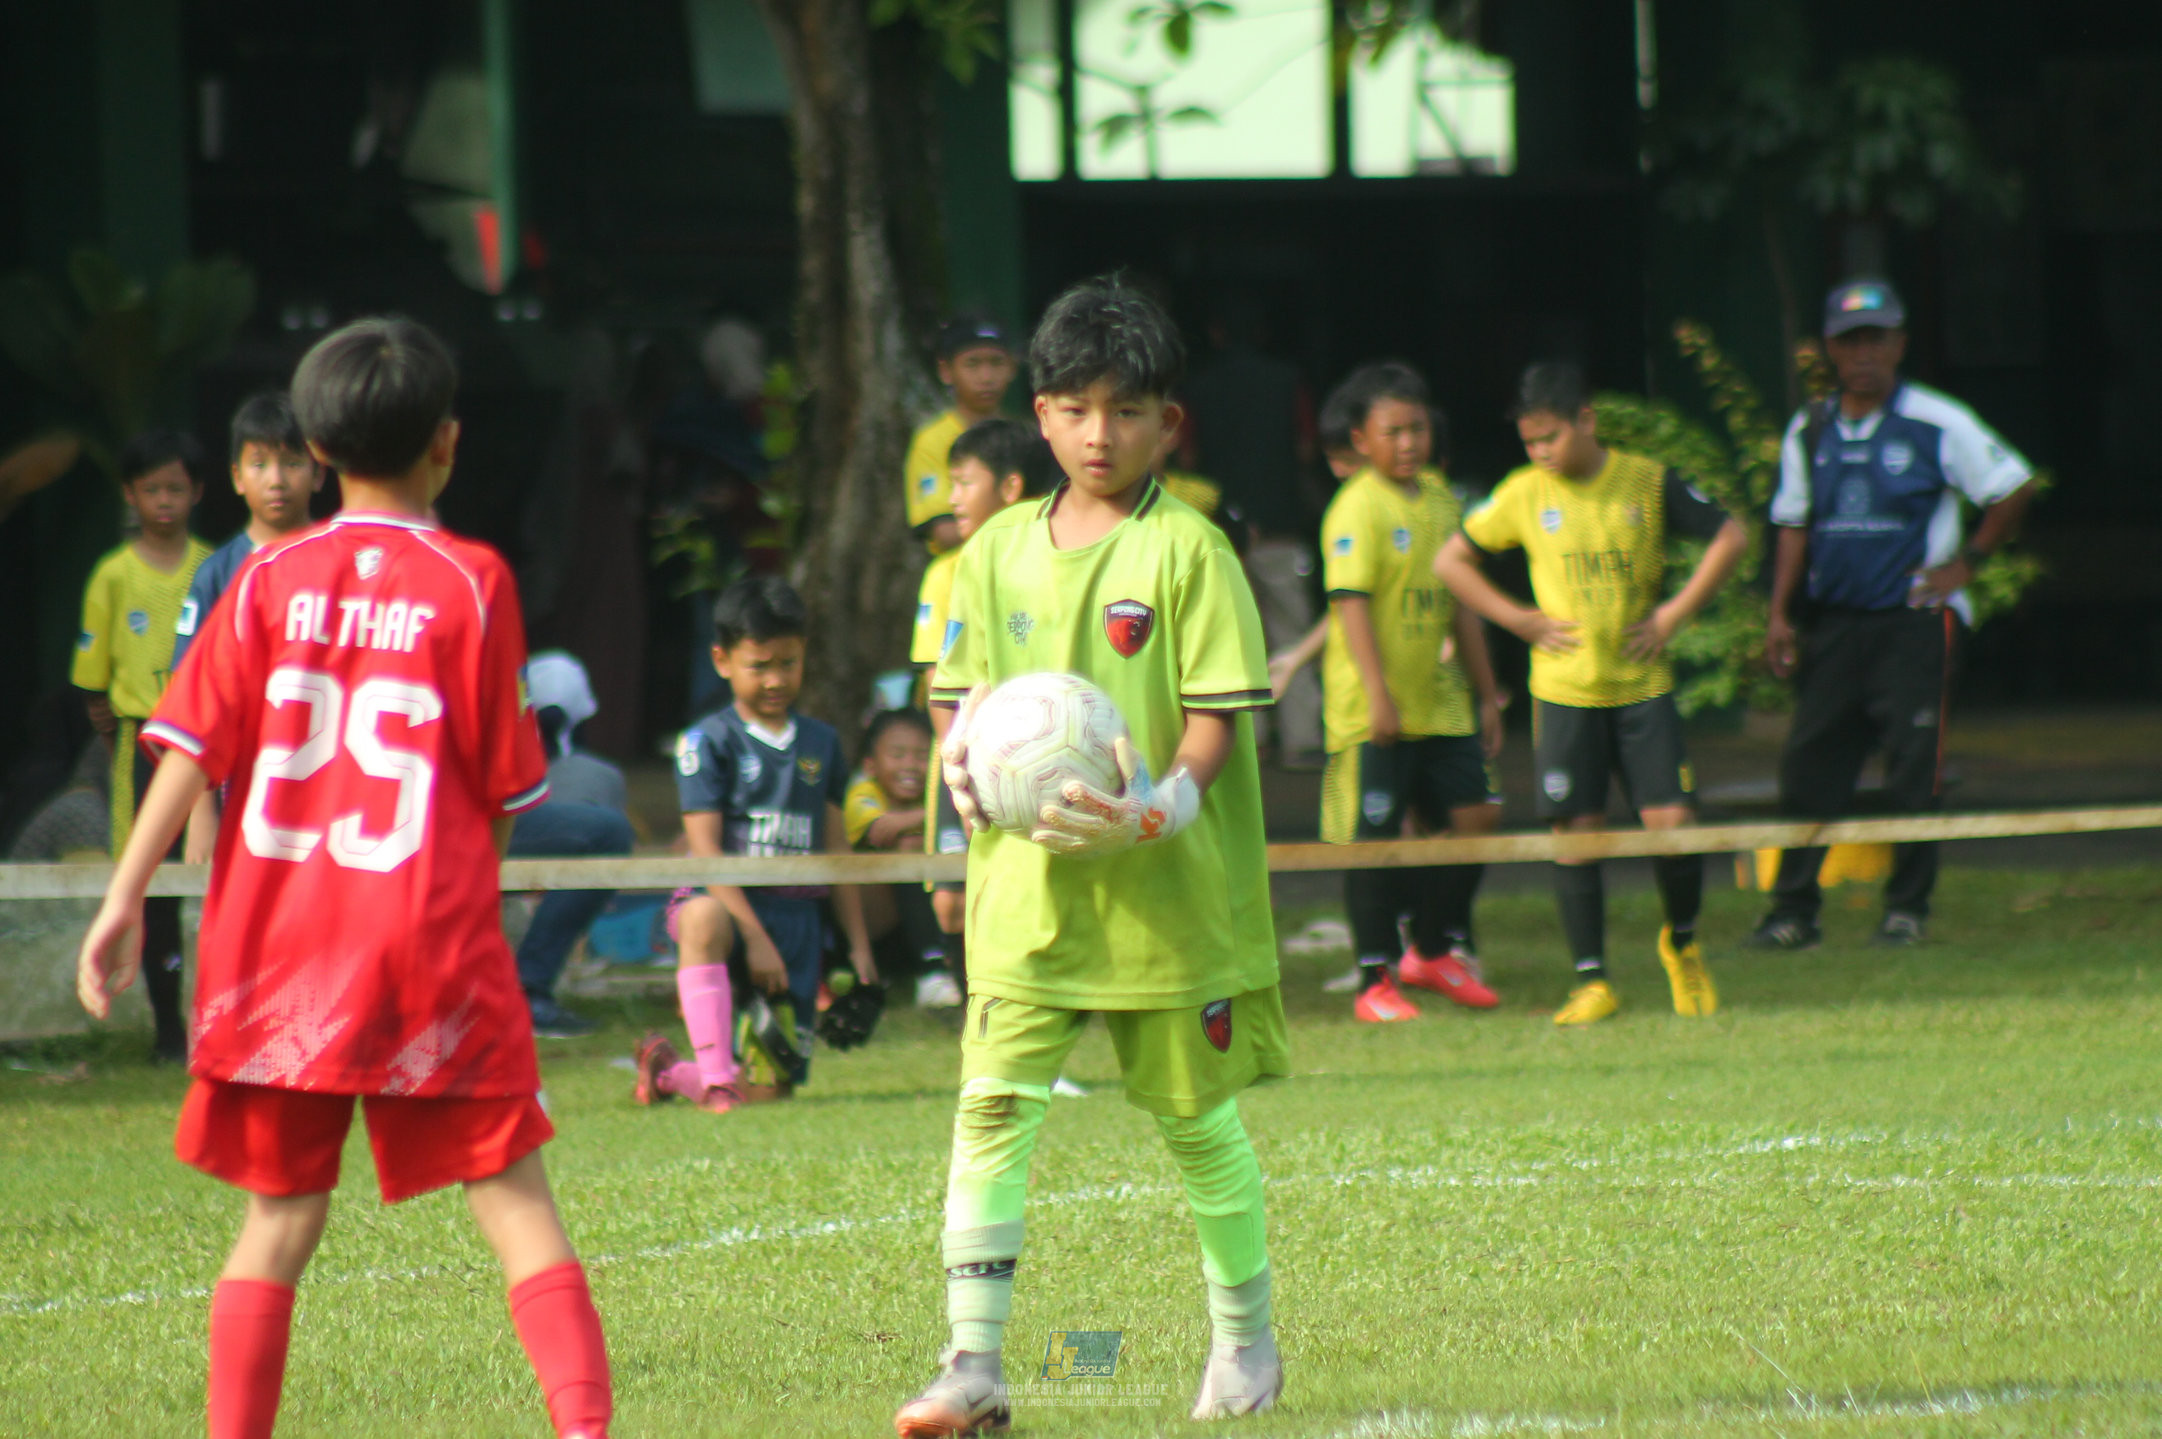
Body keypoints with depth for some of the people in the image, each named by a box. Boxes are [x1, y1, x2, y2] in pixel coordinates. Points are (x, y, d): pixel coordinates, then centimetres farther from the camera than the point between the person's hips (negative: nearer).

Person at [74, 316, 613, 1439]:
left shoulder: (268, 580, 4)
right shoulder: (471, 582, -2)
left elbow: (190, 750, 0)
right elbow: (505, 785, 2)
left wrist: (126, 898, 1)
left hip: (274, 944, 3)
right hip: (430, 944, -3)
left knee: (282, 1215, 11)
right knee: (514, 1202, -1)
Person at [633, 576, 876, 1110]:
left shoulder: (821, 743, 13)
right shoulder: (709, 742, -4)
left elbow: (836, 847, 18)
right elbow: (705, 850, -11)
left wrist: (858, 945, 15)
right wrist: (754, 936, -19)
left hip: (799, 919, 5)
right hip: (730, 902, -5)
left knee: (770, 1090, 1)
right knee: (705, 919, -44)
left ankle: (668, 1071, 31)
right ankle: (714, 1078, -37)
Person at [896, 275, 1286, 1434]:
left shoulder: (1186, 551, -6)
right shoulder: (999, 552, 7)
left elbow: (1218, 717, -9)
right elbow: (962, 697, 13)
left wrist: (1159, 809, -26)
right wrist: (965, 765, -10)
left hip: (1168, 890, -3)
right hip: (1028, 890, 3)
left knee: (1195, 1114, 11)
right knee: (990, 1109, -10)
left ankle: (1245, 1338, 30)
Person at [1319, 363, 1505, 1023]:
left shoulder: (1439, 498, 11)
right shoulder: (1358, 508, -12)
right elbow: (1351, 603, -19)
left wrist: (1486, 693, 20)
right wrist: (1378, 694, -27)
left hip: (1440, 702, 7)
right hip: (1373, 713, -7)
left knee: (1475, 816, 5)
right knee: (1373, 840, -1)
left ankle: (1434, 950, 23)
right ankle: (1374, 984, 6)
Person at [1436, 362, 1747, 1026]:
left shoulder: (1648, 483, -2)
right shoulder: (1523, 495, -1)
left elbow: (1730, 537, 5)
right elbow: (1450, 560, 7)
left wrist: (1675, 613, -3)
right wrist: (1519, 620, -1)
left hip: (1643, 685, 0)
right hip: (1564, 691, 0)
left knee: (1672, 821, -7)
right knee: (1577, 833, -2)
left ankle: (1682, 943, 20)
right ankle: (1591, 980, 6)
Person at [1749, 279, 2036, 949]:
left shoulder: (1938, 425, -5)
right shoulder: (1809, 433, 10)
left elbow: (2015, 487, 1)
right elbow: (1793, 525, 17)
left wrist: (1965, 563, -3)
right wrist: (1780, 613, 9)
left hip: (1916, 619, -4)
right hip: (1833, 624, 4)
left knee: (1913, 771, -4)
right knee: (1808, 766, 0)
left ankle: (1908, 906, 5)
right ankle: (1794, 910, 4)